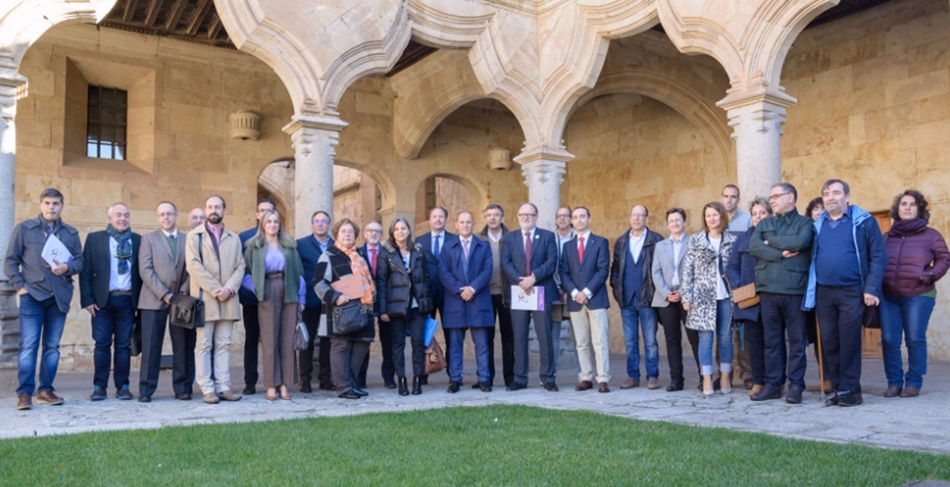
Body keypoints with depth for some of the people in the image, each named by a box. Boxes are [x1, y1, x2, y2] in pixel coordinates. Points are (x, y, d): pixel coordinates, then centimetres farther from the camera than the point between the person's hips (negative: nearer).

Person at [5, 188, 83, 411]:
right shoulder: (24, 228, 4)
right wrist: (19, 285, -6)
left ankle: (45, 390, 14)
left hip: (60, 297, 3)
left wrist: (68, 267, -12)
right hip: (32, 295, -3)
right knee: (28, 345, -7)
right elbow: (10, 260, 4)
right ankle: (24, 393, -3)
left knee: (52, 346, 7)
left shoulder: (71, 233, 11)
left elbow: (80, 260, 10)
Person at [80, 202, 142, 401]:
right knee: (102, 344, 2)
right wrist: (87, 299, -4)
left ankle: (122, 386, 10)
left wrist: (141, 299, 0)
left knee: (124, 345, 4)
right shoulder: (94, 238, 7)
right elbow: (85, 271, 4)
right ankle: (99, 386, 10)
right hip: (102, 300, -1)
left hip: (127, 300, 1)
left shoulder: (138, 241, 8)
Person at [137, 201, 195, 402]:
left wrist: (183, 294, -7)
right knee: (151, 347, -2)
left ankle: (183, 388, 9)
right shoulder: (149, 238, 8)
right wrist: (164, 294, -10)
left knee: (184, 346, 2)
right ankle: (146, 390, 5)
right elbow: (145, 269, -2)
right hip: (154, 300, -2)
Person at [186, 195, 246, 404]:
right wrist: (215, 289, -13)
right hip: (204, 298, -3)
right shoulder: (194, 235, 7)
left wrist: (229, 288, -9)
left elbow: (240, 267, 9)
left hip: (228, 299, 3)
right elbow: (193, 265, -5)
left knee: (224, 345, 4)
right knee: (204, 345, -2)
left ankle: (223, 387, 5)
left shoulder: (234, 238, 17)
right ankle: (207, 389, -1)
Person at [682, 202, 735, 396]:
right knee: (705, 336, -2)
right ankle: (707, 380, 3)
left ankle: (725, 379, 16)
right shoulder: (695, 240, 5)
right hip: (703, 296, -1)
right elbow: (688, 269, 3)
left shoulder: (732, 240, 7)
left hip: (726, 295, 1)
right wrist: (687, 296, -3)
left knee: (725, 336, 5)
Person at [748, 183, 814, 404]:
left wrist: (771, 241, -2)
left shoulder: (805, 223, 6)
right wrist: (780, 253, -11)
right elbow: (753, 247, 0)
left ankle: (796, 386, 6)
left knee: (797, 341, 0)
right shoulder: (764, 224, 17)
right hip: (768, 290, 4)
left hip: (795, 289, -3)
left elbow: (800, 242, -15)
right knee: (772, 340, 6)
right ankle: (773, 385, 12)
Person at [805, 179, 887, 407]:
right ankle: (837, 388, 16)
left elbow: (878, 257, -4)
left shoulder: (864, 221, 0)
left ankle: (850, 390, 7)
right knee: (828, 343, 6)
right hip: (823, 292, 4)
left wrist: (871, 289, -12)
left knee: (849, 343, -3)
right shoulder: (818, 225, 13)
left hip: (852, 292, -4)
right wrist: (810, 290, 5)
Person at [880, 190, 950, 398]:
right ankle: (894, 382, 9)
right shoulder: (887, 237, 12)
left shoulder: (931, 235, 4)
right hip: (888, 297, 3)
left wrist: (932, 274, -9)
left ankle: (913, 383, 9)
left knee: (915, 340, -1)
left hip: (918, 296, -3)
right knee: (889, 340, 0)